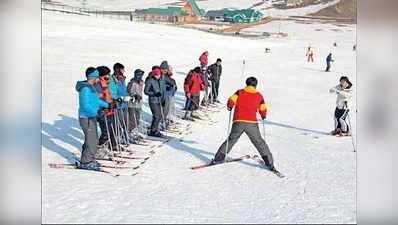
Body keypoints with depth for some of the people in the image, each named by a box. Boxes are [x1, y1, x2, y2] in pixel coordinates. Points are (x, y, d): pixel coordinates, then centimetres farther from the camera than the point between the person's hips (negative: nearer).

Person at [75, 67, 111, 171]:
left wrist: (107, 105, 27)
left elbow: (96, 100, 25)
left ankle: (90, 160, 27)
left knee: (93, 140, 17)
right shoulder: (85, 89, -21)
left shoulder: (91, 87, 11)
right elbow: (86, 105, -28)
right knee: (91, 141, -7)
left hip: (92, 117, 10)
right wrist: (96, 112, -35)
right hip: (87, 118, -10)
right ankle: (86, 163, 2)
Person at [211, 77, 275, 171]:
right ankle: (269, 163, 7)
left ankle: (218, 159, 11)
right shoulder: (259, 96, 12)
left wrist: (229, 107, 15)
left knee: (230, 140, 15)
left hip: (238, 122, 0)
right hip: (251, 123, 0)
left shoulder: (239, 92, 9)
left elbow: (231, 100, -7)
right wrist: (264, 116, 38)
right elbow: (263, 110, 16)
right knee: (259, 143, 10)